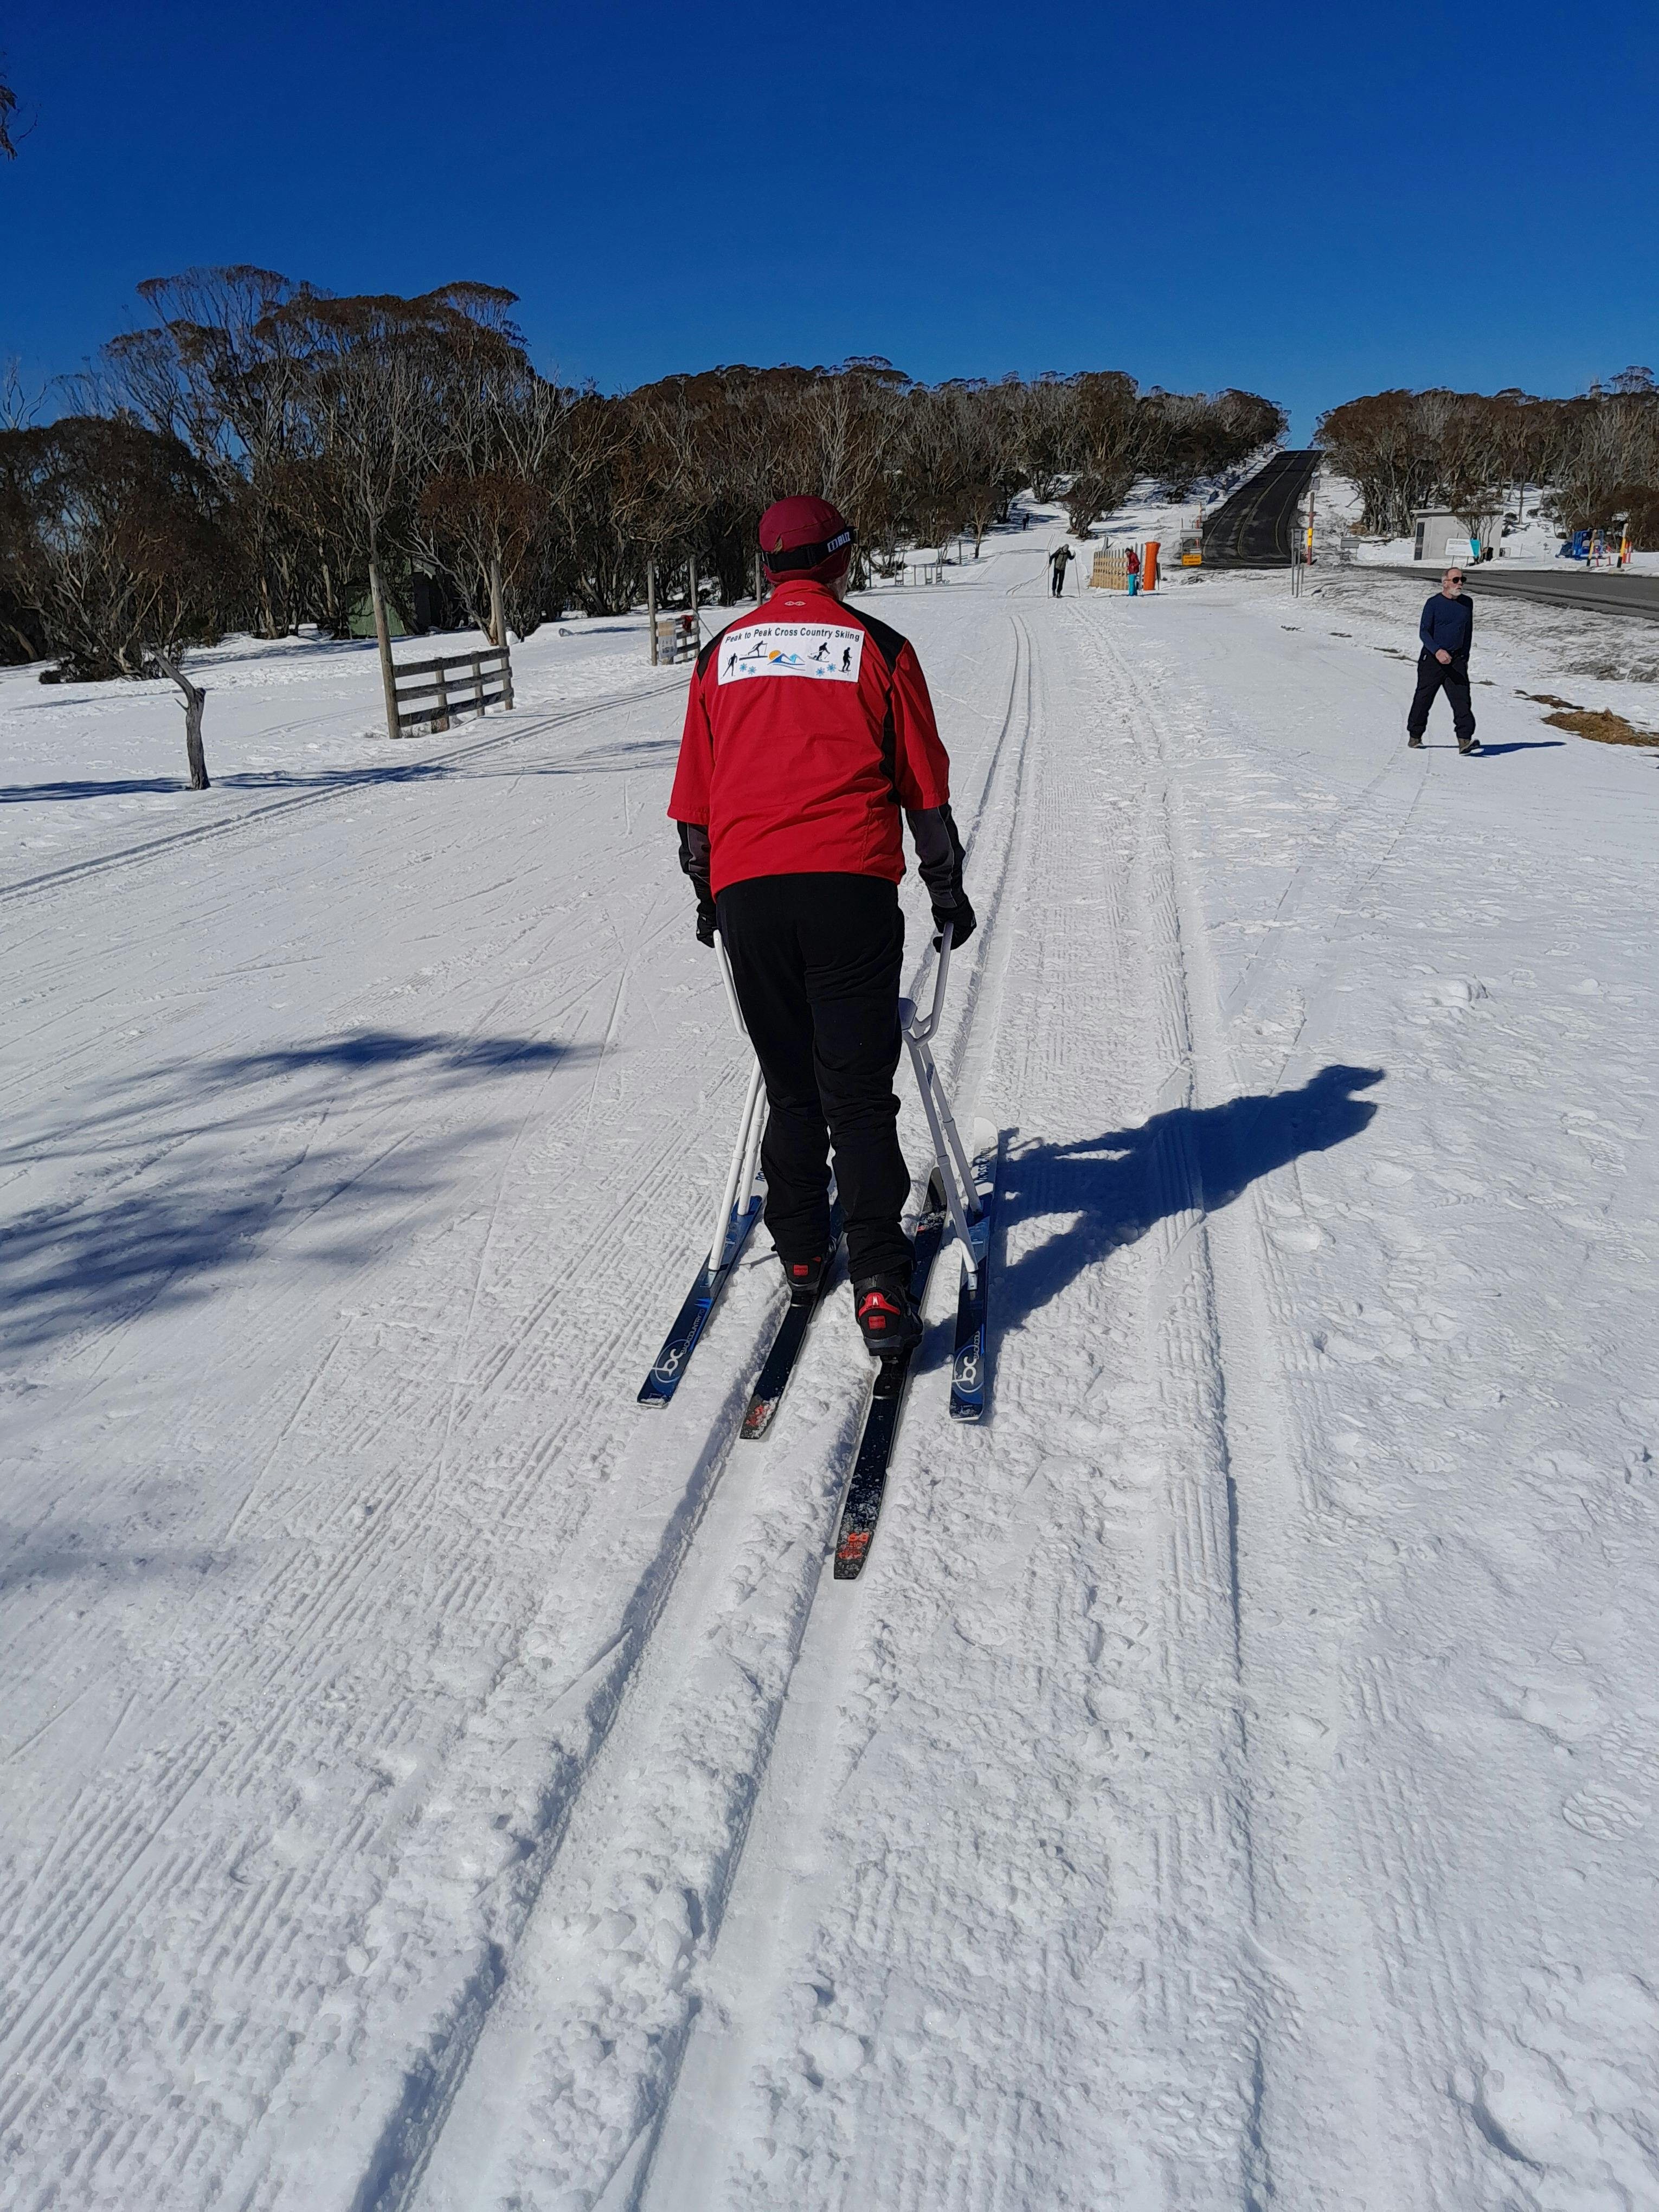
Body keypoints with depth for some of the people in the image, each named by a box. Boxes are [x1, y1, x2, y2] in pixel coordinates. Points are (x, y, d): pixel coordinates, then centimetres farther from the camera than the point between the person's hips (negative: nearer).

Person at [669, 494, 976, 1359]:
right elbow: (924, 786, 7)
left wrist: (707, 891, 29)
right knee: (858, 1087, -1)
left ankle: (800, 1252, 24)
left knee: (790, 1083, 16)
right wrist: (947, 889, 17)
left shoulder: (721, 654, 14)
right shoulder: (877, 647, 5)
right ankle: (877, 1282, -9)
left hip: (747, 889, 3)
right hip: (849, 884, -3)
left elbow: (695, 796, 17)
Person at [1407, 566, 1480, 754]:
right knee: (1423, 699, 7)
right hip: (1432, 660, -3)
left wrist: (1465, 657, 22)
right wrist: (1437, 651, -28)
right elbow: (1424, 632, -12)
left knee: (1462, 699, -11)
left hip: (1456, 661, 3)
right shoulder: (1433, 603, -5)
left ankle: (1465, 740, -18)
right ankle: (1415, 736, 24)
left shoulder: (1467, 604, 10)